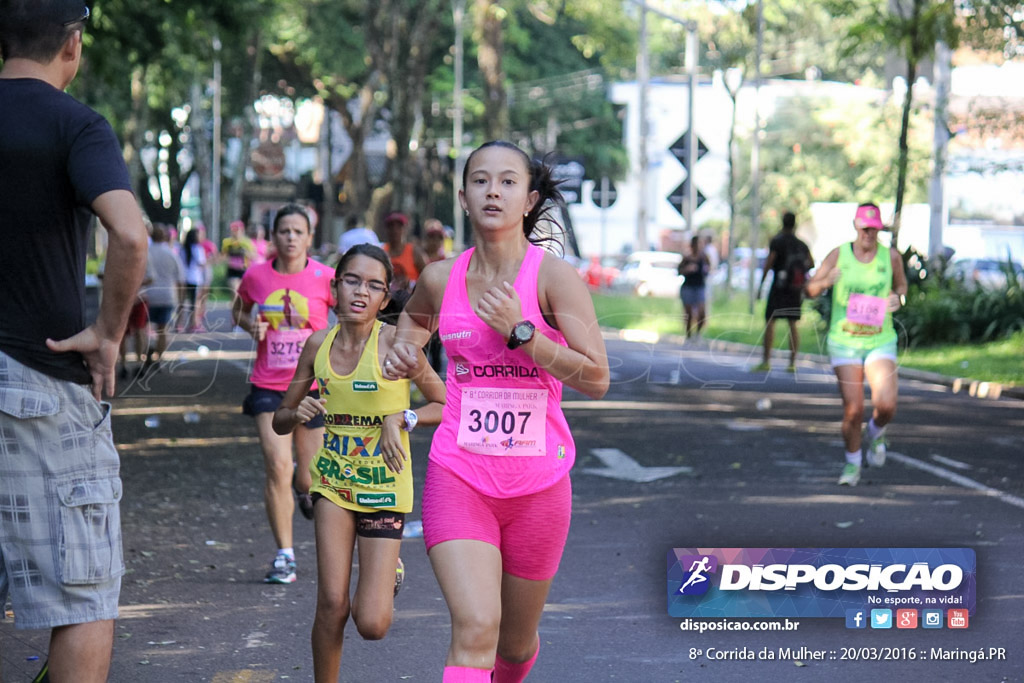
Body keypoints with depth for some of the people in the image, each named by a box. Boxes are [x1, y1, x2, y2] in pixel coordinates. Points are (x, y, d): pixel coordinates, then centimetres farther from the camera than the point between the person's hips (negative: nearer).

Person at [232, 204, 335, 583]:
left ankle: (304, 486, 46)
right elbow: (239, 310, 18)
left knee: (309, 480, 5)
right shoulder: (256, 276, -1)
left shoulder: (324, 278, -5)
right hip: (268, 386, 0)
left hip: (313, 386, 0)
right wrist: (251, 326, -3)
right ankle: (284, 555, -3)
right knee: (278, 467, -14)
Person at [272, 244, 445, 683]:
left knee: (371, 625, -5)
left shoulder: (394, 342, -13)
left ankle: (388, 576, 31)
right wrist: (297, 414, -13)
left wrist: (402, 419, -21)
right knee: (332, 604, -11)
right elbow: (280, 421, 9)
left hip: (384, 484, -2)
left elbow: (447, 406, -6)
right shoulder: (319, 345, -1)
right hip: (334, 480, 3)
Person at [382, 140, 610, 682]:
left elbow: (596, 379, -13)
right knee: (474, 628, -21)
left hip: (538, 484, 0)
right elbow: (416, 313, 27)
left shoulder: (554, 276, -8)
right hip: (458, 477, 0)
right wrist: (404, 349, 6)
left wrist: (519, 332, -20)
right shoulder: (440, 278, 1)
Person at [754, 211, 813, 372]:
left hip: (779, 286, -5)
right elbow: (811, 263, 12)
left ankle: (766, 361, -13)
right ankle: (792, 363, 6)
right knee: (793, 324, 8)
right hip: (796, 290, 5)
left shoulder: (777, 241, -6)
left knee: (770, 322, -4)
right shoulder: (801, 244, 9)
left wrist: (761, 284, -8)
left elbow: (769, 263, -11)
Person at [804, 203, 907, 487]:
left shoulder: (890, 256, 0)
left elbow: (901, 285, 19)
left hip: (880, 342, 1)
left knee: (886, 405, -15)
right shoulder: (838, 255, -3)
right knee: (853, 410, -4)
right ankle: (853, 463, 20)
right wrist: (825, 282, -23)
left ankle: (875, 433, 21)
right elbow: (810, 290, 0)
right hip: (844, 342, -1)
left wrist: (897, 297, -5)